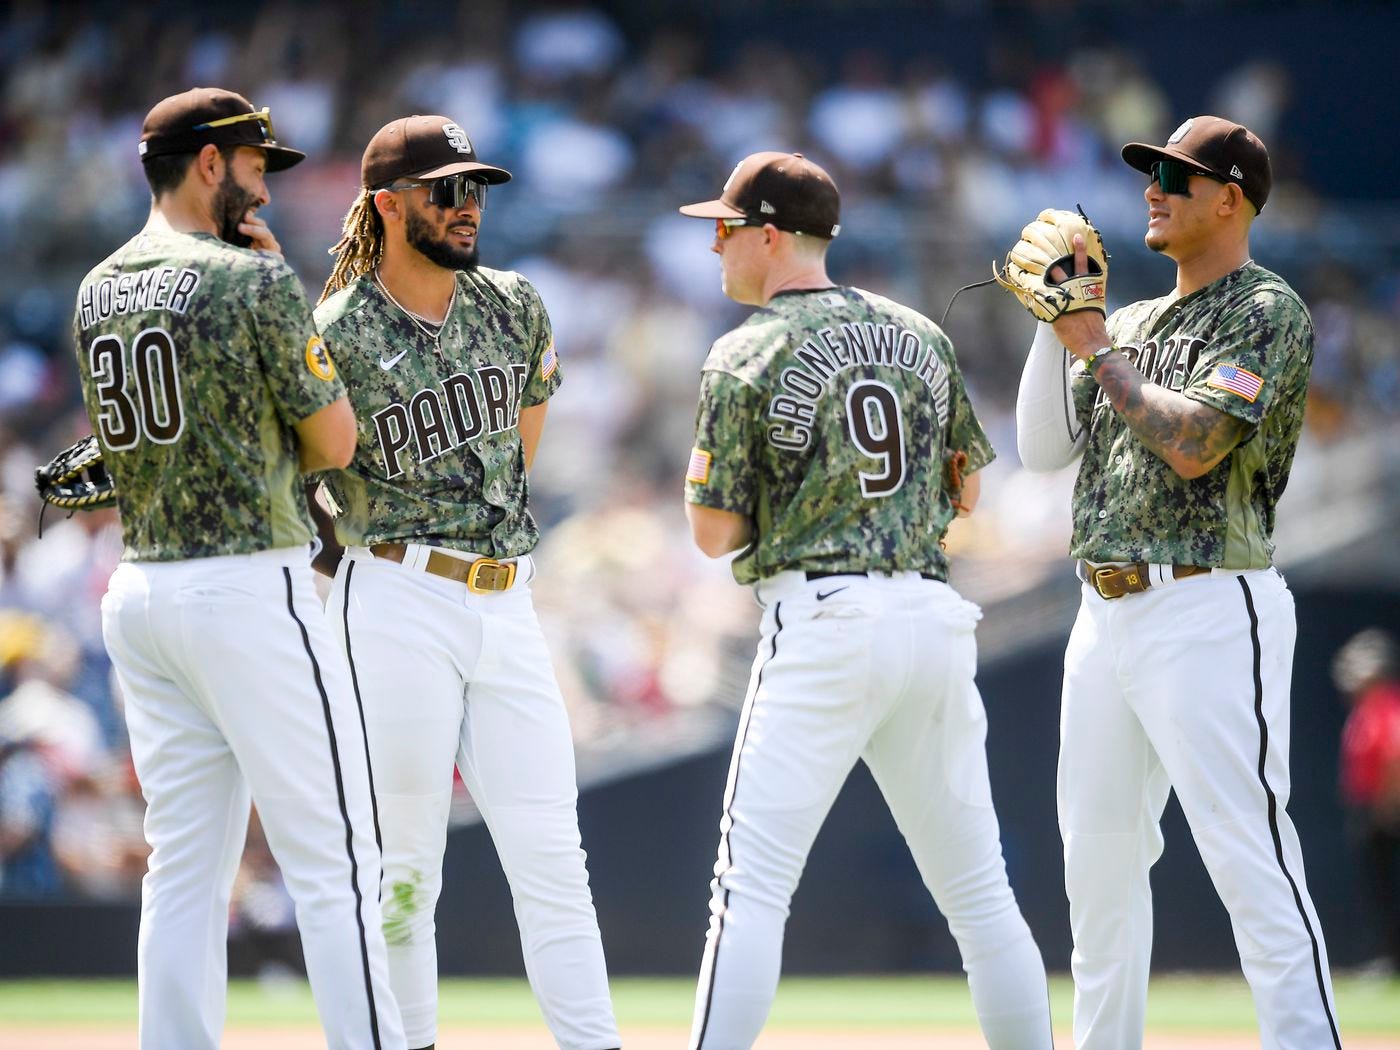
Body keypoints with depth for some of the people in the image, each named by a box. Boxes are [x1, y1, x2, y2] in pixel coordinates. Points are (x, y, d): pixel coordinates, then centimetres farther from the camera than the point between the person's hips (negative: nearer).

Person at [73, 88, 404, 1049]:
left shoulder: (97, 292, 11)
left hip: (141, 592, 7)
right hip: (251, 587, -7)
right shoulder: (254, 279, -10)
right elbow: (333, 442, -4)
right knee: (334, 861, -5)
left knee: (186, 869, 9)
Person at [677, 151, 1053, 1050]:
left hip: (821, 620, -5)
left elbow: (716, 533, -3)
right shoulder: (920, 334, 12)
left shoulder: (748, 357, -3)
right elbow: (968, 490, 18)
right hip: (936, 615, 5)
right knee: (979, 889, 11)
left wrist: (703, 464, 14)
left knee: (752, 885, -6)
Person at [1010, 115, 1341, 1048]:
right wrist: (1058, 323, 6)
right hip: (1109, 614, 9)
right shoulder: (1133, 324, 19)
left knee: (1250, 858, -15)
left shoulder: (1267, 311, -6)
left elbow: (1194, 443, -19)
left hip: (1209, 613, -9)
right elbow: (1044, 447, 15)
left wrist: (1097, 348, -9)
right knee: (1097, 857, 13)